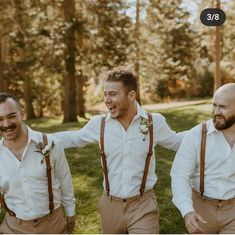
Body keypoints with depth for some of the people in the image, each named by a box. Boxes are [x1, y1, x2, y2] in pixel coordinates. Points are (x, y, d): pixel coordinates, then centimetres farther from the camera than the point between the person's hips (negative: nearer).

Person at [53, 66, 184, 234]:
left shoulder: (155, 122, -8)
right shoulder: (99, 123, -6)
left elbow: (177, 142, 8)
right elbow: (73, 138, 10)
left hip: (143, 205, -2)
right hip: (110, 205, 2)